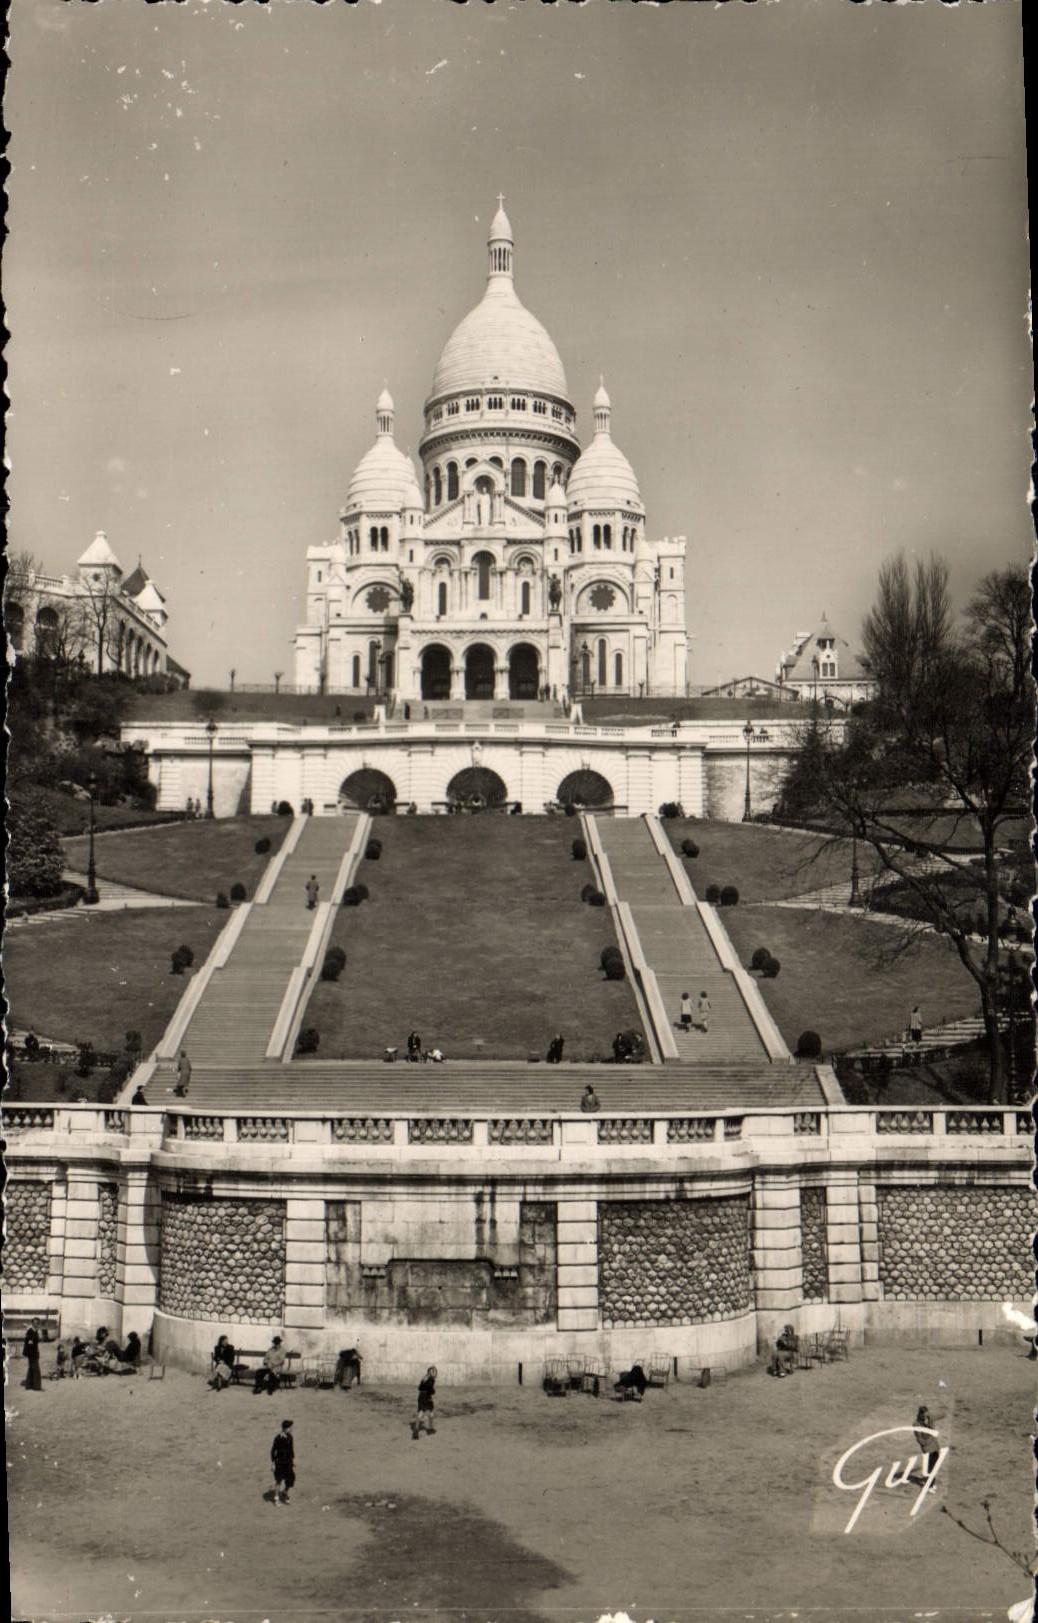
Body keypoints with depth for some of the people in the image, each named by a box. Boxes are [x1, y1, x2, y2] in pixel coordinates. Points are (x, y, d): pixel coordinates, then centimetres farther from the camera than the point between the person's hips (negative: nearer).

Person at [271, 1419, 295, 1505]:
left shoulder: (290, 1437, -2)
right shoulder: (278, 1438, -21)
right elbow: (272, 1451, -14)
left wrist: (293, 1459, 16)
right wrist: (272, 1463, -12)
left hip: (288, 1461, 6)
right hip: (279, 1462, -6)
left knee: (290, 1479, 8)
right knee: (278, 1480, 6)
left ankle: (285, 1493, 32)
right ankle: (276, 1498, 22)